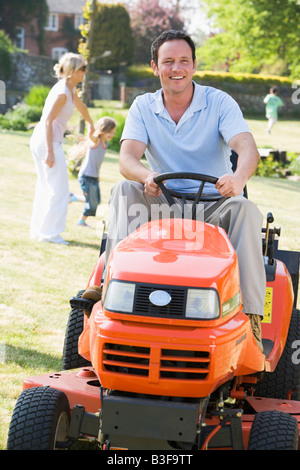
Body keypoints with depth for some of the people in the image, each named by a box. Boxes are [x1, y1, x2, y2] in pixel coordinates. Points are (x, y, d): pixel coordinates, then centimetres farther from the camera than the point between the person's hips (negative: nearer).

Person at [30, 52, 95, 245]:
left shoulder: (71, 89, 13)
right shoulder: (62, 92, -16)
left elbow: (81, 106, 33)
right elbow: (48, 121, -21)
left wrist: (92, 126, 51)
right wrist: (50, 152, -24)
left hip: (39, 140, 10)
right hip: (48, 141, -10)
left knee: (45, 188, 16)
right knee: (59, 189, -6)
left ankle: (38, 231, 22)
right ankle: (49, 232, -2)